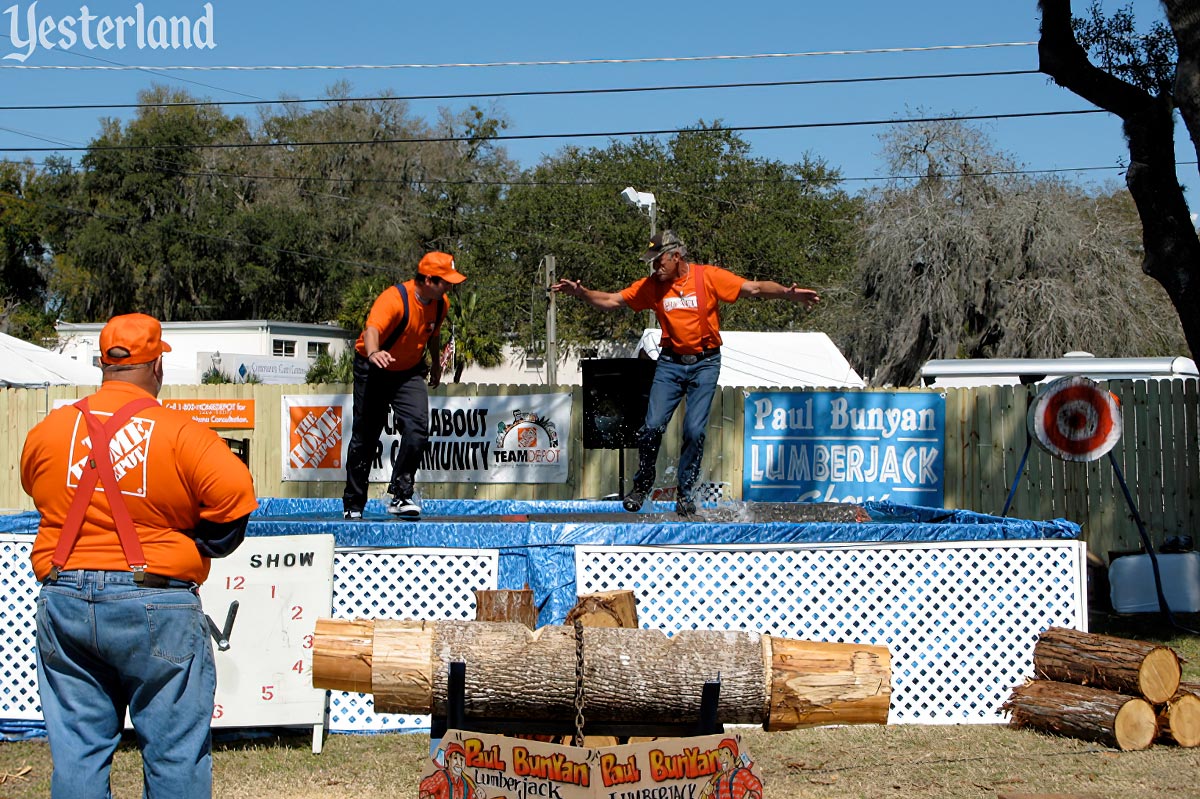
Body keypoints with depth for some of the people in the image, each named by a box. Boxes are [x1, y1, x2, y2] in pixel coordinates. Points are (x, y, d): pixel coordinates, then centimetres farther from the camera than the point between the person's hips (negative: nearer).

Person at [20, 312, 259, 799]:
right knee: (175, 753, 5)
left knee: (76, 752, 11)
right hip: (155, 608, -4)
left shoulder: (47, 431, 3)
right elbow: (233, 502, -15)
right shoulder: (181, 435, -10)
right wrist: (196, 549, 2)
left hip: (64, 604, 4)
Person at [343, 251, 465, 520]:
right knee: (365, 438, 1)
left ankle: (400, 496, -11)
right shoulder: (394, 299, -28)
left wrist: (435, 363, 28)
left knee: (417, 429, -17)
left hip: (409, 372, 5)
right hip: (374, 370, -5)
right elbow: (372, 328, -46)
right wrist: (373, 353, -66)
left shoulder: (441, 304, -6)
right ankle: (352, 504, 16)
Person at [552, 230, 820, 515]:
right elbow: (611, 301, 3)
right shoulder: (652, 286, 0)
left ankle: (686, 492, 9)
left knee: (695, 430, -8)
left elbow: (754, 288, -13)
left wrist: (786, 293, -29)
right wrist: (580, 293, -12)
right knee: (652, 425, -8)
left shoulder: (709, 277, -9)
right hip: (670, 361, 2)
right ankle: (641, 485, 13)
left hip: (705, 363, -2)